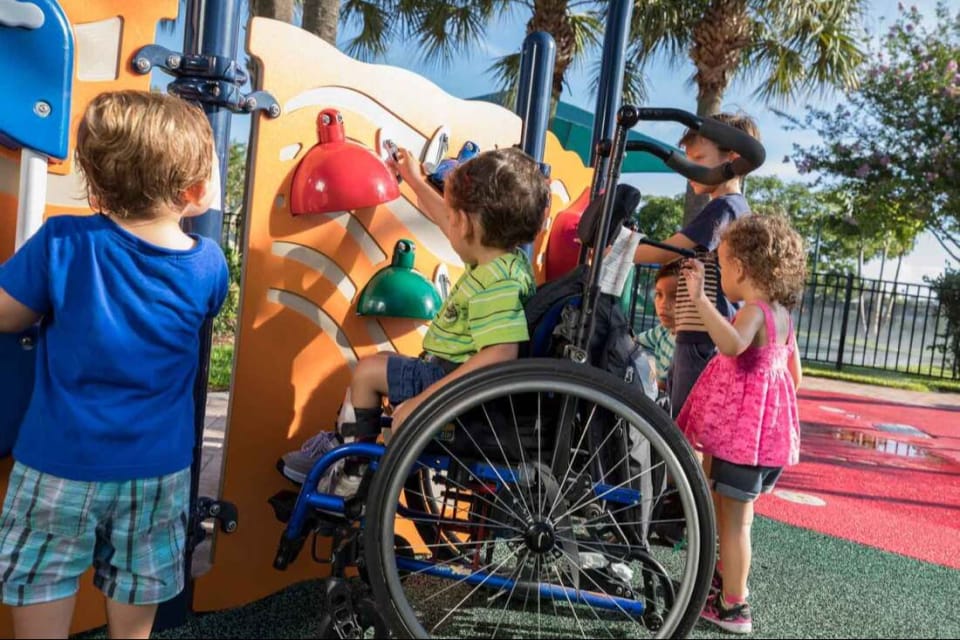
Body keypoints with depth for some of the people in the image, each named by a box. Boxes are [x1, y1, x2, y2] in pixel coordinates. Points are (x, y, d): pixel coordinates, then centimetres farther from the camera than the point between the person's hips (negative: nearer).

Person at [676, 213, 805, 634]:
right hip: (766, 425, 9)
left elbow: (732, 344, -43)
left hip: (742, 430, -9)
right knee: (734, 512, 25)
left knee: (733, 518, 2)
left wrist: (700, 298, -47)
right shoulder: (782, 315, 9)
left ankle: (732, 607, 14)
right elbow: (794, 376, 17)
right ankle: (727, 577, 43)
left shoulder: (753, 311, -20)